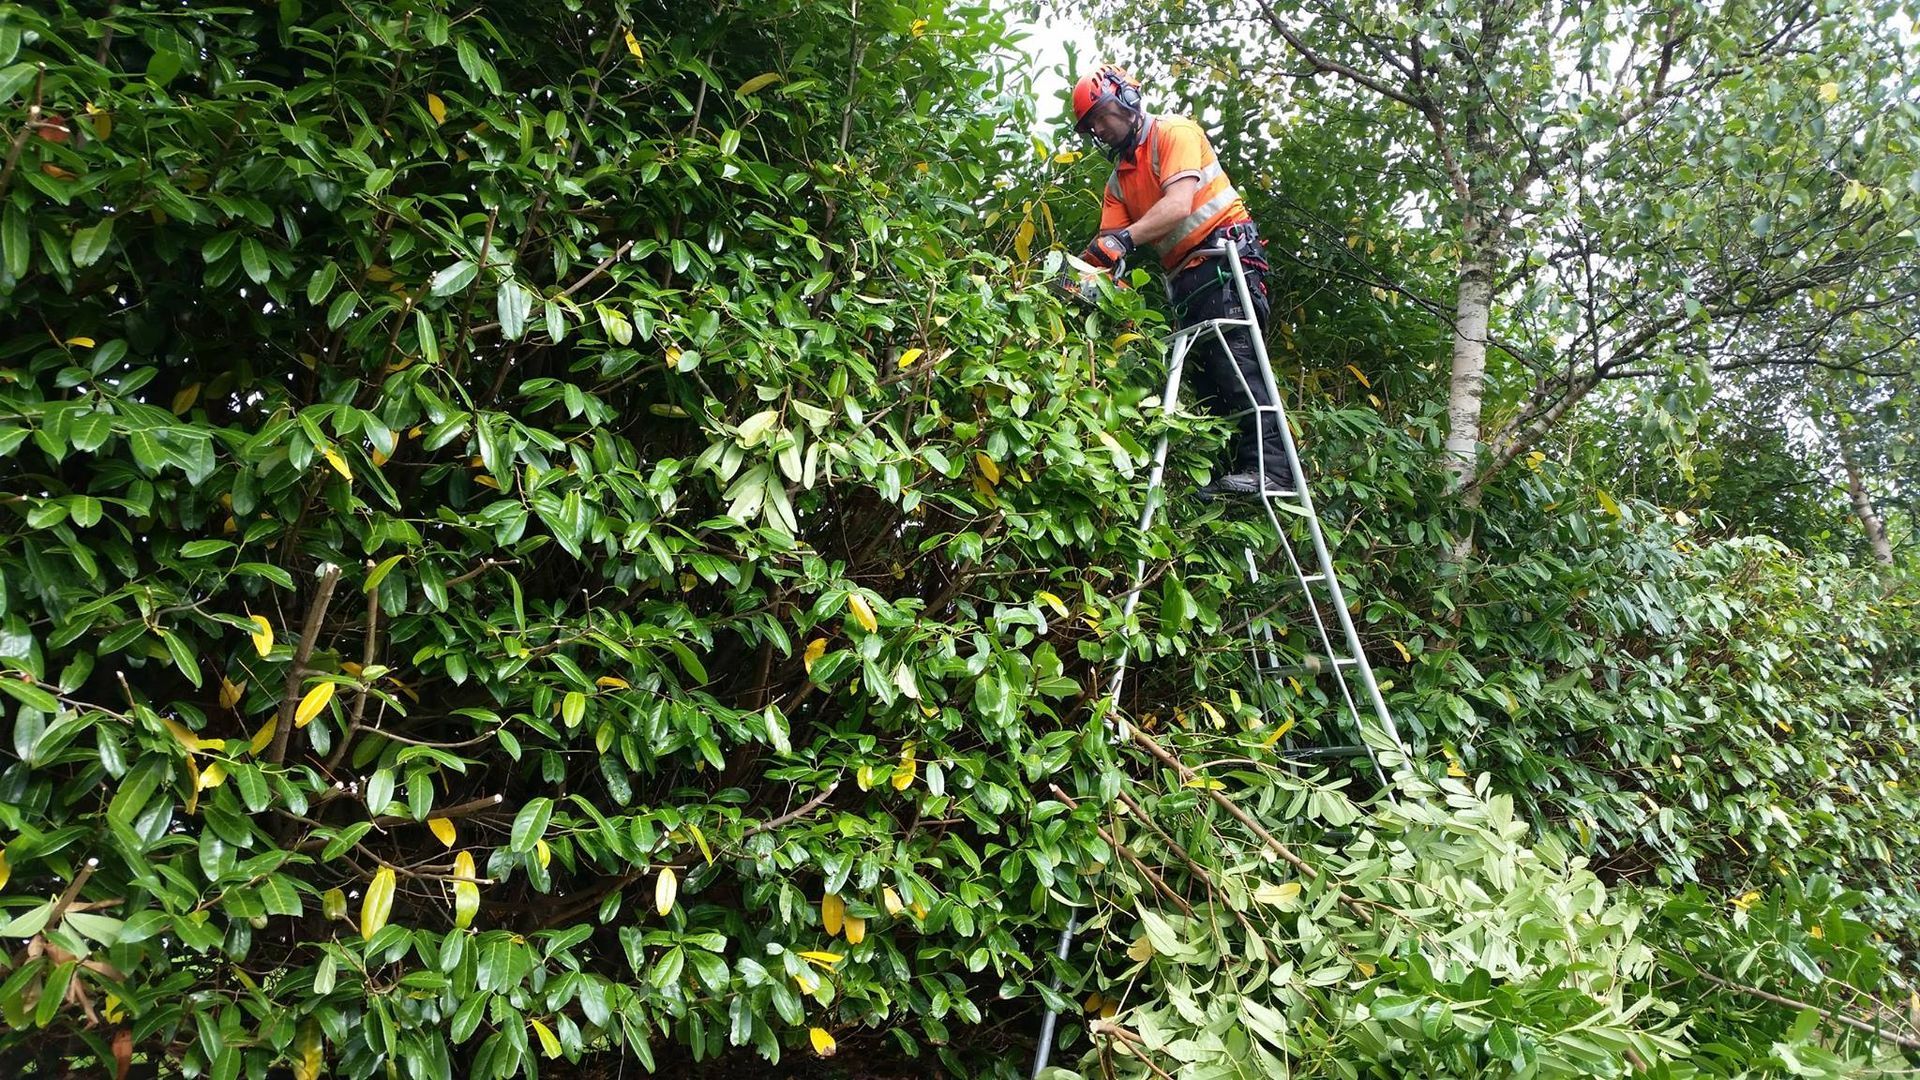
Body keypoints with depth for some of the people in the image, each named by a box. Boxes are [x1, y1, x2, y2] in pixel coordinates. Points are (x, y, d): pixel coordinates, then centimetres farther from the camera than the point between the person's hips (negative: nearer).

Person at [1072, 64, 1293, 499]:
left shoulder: (1174, 133, -2)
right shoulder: (1119, 178, 20)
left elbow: (1178, 205, -19)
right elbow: (1108, 242, 8)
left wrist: (1124, 239, -33)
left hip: (1224, 254, -9)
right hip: (1184, 275, 9)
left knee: (1231, 356, -22)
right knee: (1205, 372, 1)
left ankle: (1270, 467, -30)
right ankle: (1228, 470, -1)